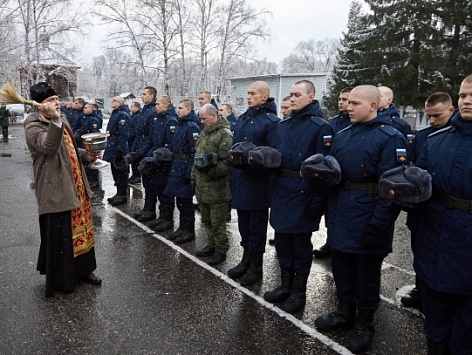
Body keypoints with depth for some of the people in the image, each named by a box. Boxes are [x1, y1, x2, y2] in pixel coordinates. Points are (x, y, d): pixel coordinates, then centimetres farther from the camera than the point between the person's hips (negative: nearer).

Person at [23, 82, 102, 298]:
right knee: (58, 235, 2)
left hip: (75, 185, 8)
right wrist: (55, 121, -44)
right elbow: (49, 146, -32)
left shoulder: (61, 120, 14)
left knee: (81, 228, 16)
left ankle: (82, 269, 32)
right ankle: (60, 279, 18)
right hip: (55, 188, -8)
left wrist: (86, 155, 8)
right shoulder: (33, 124, -12)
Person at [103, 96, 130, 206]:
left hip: (119, 148, -10)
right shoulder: (114, 113, 15)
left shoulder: (123, 115, -15)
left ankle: (123, 195, 9)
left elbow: (123, 134, -21)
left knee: (121, 172, -1)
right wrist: (109, 145, 19)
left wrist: (120, 149, -25)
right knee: (115, 171, 15)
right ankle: (119, 193, 26)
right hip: (112, 147, 10)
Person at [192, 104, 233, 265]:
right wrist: (194, 176, 19)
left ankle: (221, 250, 18)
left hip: (216, 188, -8)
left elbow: (227, 164, -20)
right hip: (202, 186, 9)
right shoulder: (204, 132, 14)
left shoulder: (225, 134, -15)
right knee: (206, 220, 19)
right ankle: (211, 245, 35)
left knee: (217, 222, 3)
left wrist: (210, 168, -32)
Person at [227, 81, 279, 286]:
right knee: (243, 223, 17)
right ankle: (246, 260, 33)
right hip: (240, 180, 8)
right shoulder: (242, 119, 13)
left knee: (256, 225, 6)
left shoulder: (271, 121, -11)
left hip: (258, 182, -7)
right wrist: (235, 157, 10)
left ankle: (256, 266, 21)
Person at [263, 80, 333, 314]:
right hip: (281, 189, 7)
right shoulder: (283, 125, 12)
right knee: (282, 238, 14)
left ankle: (299, 292, 23)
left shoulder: (320, 127, -10)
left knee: (301, 242, 7)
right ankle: (286, 285, 32)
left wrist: (318, 200, -19)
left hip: (303, 192, -6)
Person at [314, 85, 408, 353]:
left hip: (367, 220, -6)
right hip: (340, 218, 6)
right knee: (342, 266, 17)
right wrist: (330, 212, 7)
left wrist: (378, 226, -20)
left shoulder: (390, 138, -12)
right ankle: (345, 312, 38)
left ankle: (365, 323, 29)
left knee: (367, 272, 10)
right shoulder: (341, 136, 9)